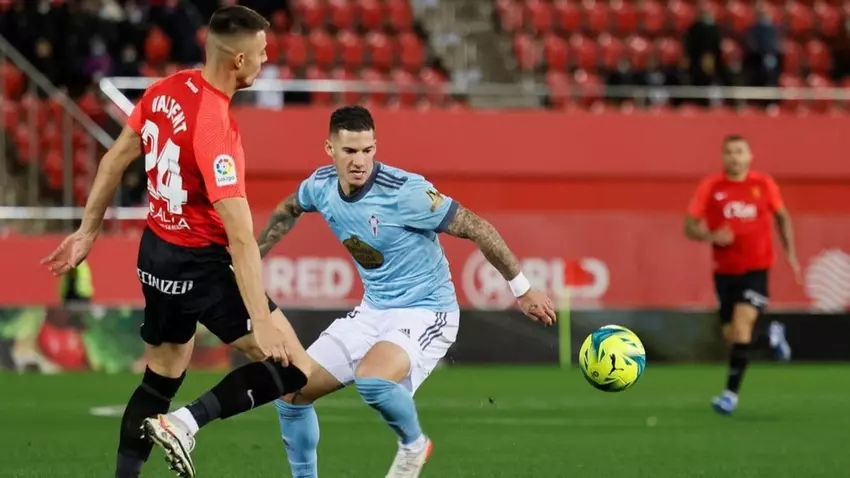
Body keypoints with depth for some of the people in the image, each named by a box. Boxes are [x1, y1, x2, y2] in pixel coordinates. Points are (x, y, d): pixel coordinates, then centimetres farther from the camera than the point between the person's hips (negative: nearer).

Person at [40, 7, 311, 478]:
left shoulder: (165, 91, -2)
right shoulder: (214, 126, -26)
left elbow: (117, 157, 11)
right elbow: (239, 235, -29)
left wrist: (89, 230, 23)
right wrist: (261, 320, -29)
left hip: (156, 253, 9)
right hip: (200, 265, -9)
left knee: (161, 379, 20)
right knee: (292, 369, -6)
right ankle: (187, 421, -13)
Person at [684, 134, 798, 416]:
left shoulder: (764, 185, -1)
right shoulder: (710, 188, -3)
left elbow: (782, 217, 15)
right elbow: (690, 227, -2)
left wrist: (790, 253, 10)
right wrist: (711, 236, -21)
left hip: (756, 268, -2)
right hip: (725, 270, 2)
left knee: (742, 323, -19)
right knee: (731, 334, 6)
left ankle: (731, 393, -14)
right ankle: (772, 335, 40)